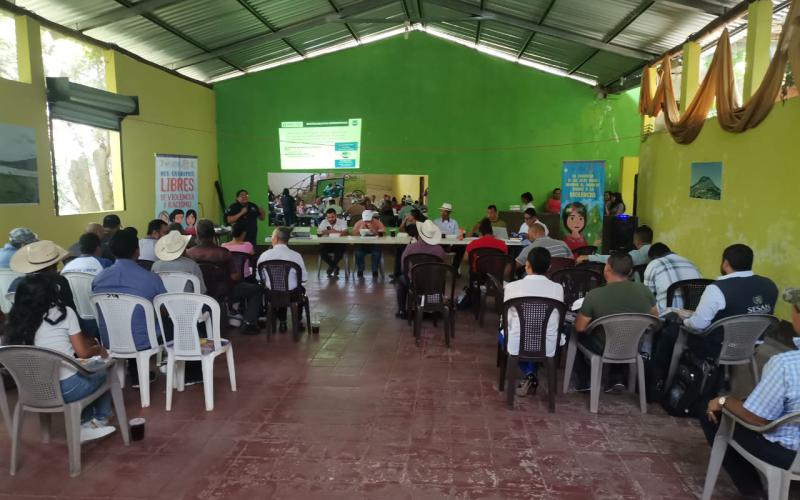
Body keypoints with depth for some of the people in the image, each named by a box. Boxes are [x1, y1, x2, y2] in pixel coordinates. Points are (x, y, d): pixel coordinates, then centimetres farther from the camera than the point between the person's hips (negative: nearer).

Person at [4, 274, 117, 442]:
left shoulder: (18, 322, 5)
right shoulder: (64, 313, -6)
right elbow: (82, 354, -5)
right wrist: (99, 349, 17)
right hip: (66, 388, -5)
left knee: (86, 372, 30)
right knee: (102, 371, 25)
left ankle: (85, 424, 26)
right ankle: (100, 419, 39)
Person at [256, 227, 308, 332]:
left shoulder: (264, 255, -12)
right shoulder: (296, 255, -15)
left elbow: (259, 277, -4)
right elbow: (304, 278, -10)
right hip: (292, 295, -1)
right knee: (301, 289, 34)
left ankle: (282, 322, 40)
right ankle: (298, 321, 43)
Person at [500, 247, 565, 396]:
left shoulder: (511, 287, -9)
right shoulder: (558, 288, -6)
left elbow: (507, 320, 4)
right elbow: (557, 319, 8)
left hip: (518, 345, -1)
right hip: (548, 347, 2)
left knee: (503, 331, 33)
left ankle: (528, 374, 17)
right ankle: (531, 376, 22)